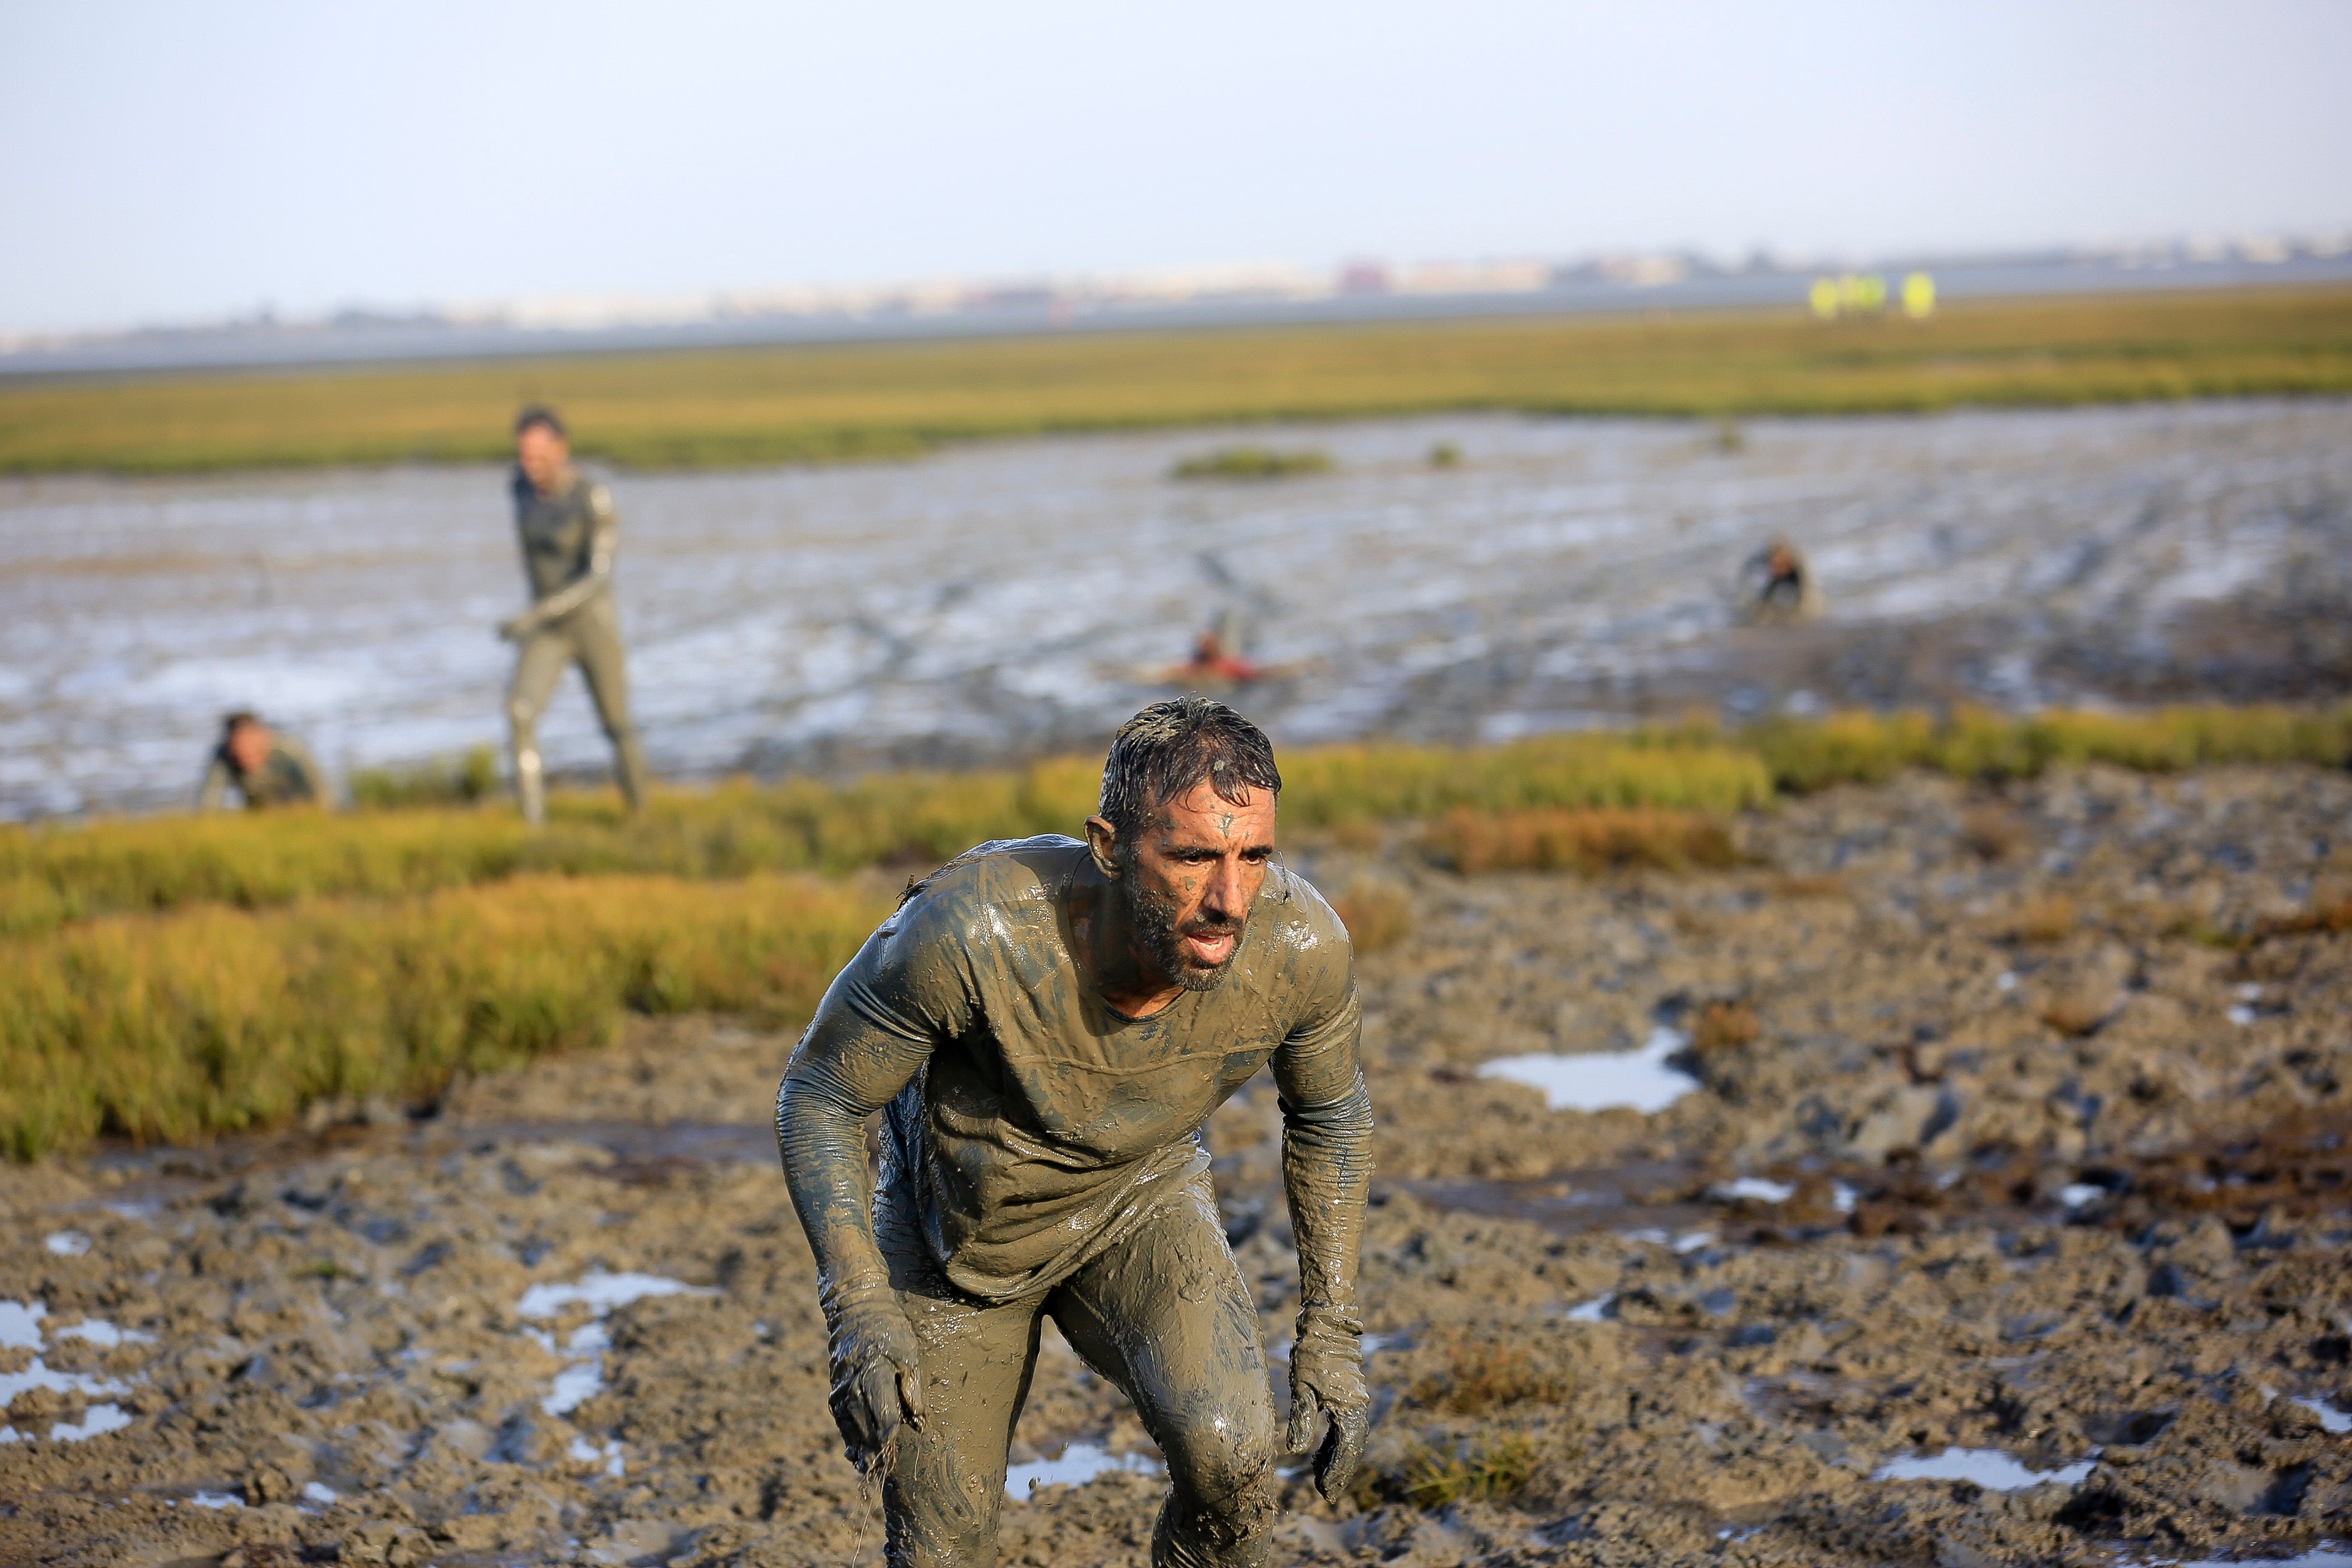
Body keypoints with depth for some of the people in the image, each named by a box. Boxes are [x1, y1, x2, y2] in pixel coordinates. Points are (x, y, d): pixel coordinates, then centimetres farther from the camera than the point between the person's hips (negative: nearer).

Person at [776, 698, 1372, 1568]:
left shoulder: (1299, 944, -30)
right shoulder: (969, 929, -39)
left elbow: (1330, 1115, -6)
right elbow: (815, 1098, -22)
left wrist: (1331, 1332, -5)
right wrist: (859, 1313, -31)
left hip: (1138, 1201, 1)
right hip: (956, 1227, -1)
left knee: (1230, 1454, -26)